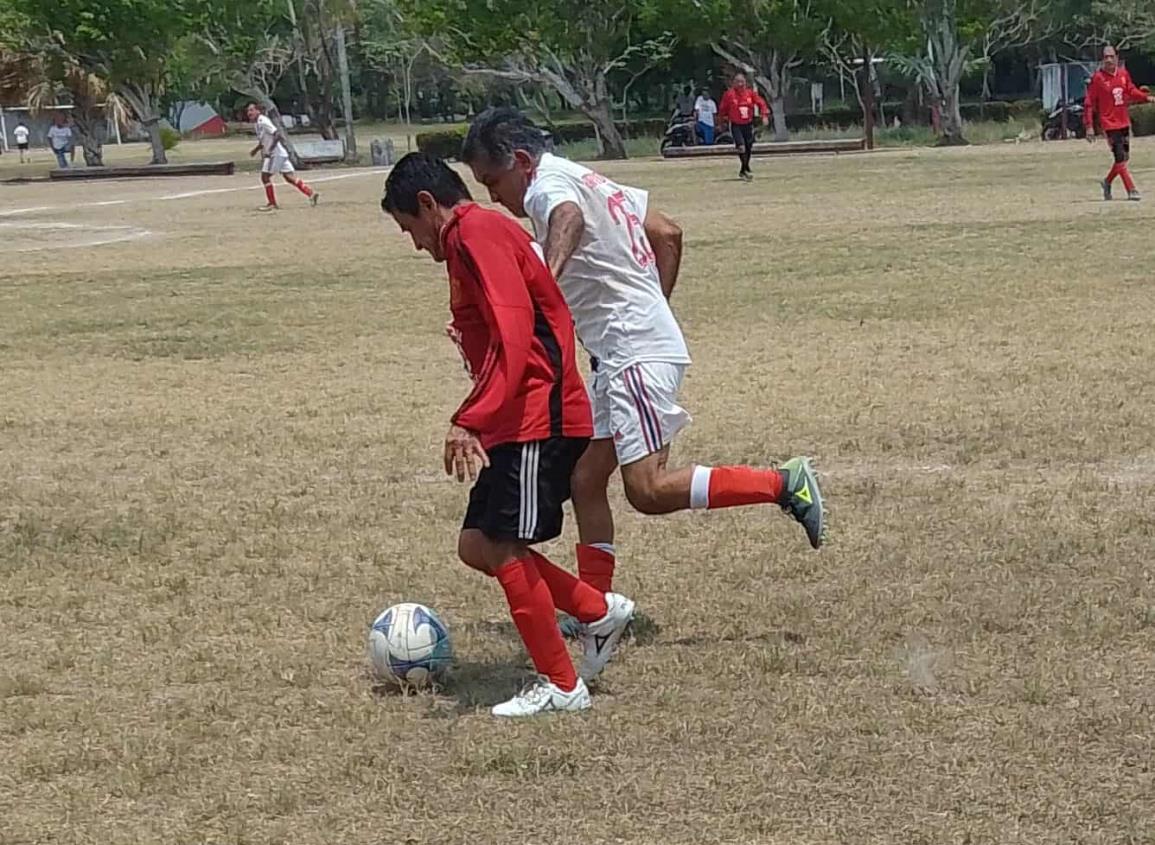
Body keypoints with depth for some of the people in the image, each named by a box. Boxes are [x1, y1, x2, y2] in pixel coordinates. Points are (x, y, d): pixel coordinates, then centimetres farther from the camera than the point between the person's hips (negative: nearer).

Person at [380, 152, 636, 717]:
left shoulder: (475, 233, -11)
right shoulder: (479, 233, 21)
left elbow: (514, 337, -23)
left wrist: (470, 421, -28)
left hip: (537, 420, -10)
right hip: (521, 422, 10)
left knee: (502, 549, -9)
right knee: (477, 546, 10)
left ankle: (562, 686, 1)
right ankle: (600, 612, 19)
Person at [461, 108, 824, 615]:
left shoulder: (548, 186, -11)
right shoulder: (589, 182, 19)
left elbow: (569, 217, -38)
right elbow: (668, 235, 25)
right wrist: (654, 310, 26)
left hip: (638, 354, -11)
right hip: (621, 357, 11)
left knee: (648, 490, -15)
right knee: (585, 481, 9)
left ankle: (785, 484, -9)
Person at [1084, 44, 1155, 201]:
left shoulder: (1123, 74, 4)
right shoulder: (1098, 78, -12)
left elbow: (1131, 91, 18)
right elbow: (1089, 103, -11)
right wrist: (1089, 126, -14)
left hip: (1124, 122, 6)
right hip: (1109, 124, -6)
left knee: (1124, 157, 14)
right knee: (1120, 158, -11)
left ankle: (1107, 182, 33)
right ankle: (1132, 191, -9)